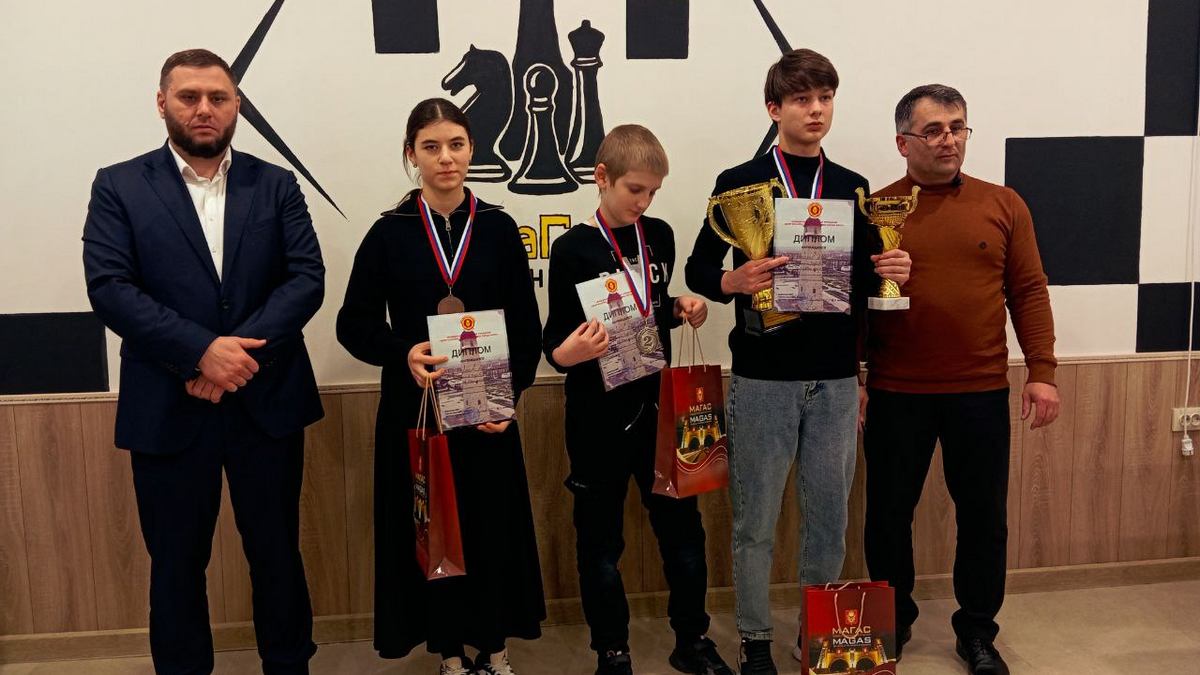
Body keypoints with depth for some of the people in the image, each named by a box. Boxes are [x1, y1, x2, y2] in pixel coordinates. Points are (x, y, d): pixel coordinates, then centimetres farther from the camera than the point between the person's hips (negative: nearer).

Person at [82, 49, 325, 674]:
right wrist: (201, 351, -20)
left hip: (266, 401, 1)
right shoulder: (119, 186, 2)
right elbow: (108, 287, -9)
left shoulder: (276, 186, 6)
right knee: (176, 562, 13)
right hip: (167, 409, -1)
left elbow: (308, 278, -4)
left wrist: (242, 348, -17)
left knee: (277, 553, 13)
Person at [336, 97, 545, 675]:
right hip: (413, 408, 0)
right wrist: (403, 353, -19)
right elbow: (354, 324, 0)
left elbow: (526, 327, 1)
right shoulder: (389, 233, -1)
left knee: (492, 527, 7)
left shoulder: (498, 228, 1)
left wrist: (509, 394, -11)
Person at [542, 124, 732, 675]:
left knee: (682, 525, 11)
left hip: (657, 403, 5)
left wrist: (682, 310, -2)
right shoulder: (573, 248, -9)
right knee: (601, 539, 8)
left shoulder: (660, 236, 6)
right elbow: (555, 337, -8)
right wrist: (564, 354, -30)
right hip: (599, 413, -4)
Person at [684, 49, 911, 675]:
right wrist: (733, 282, -22)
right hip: (763, 376, -3)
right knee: (756, 519, 6)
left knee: (829, 515, 12)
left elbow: (865, 277, 15)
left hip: (835, 378, 4)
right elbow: (698, 270, -2)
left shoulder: (852, 187, 10)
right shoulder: (740, 183, -1)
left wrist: (889, 271, -7)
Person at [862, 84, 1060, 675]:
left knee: (983, 517, 11)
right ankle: (893, 623, 31)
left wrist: (1042, 371, -2)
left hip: (982, 392, 1)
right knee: (888, 514, 10)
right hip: (895, 395, -1)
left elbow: (1028, 293, 4)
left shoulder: (1003, 205, 4)